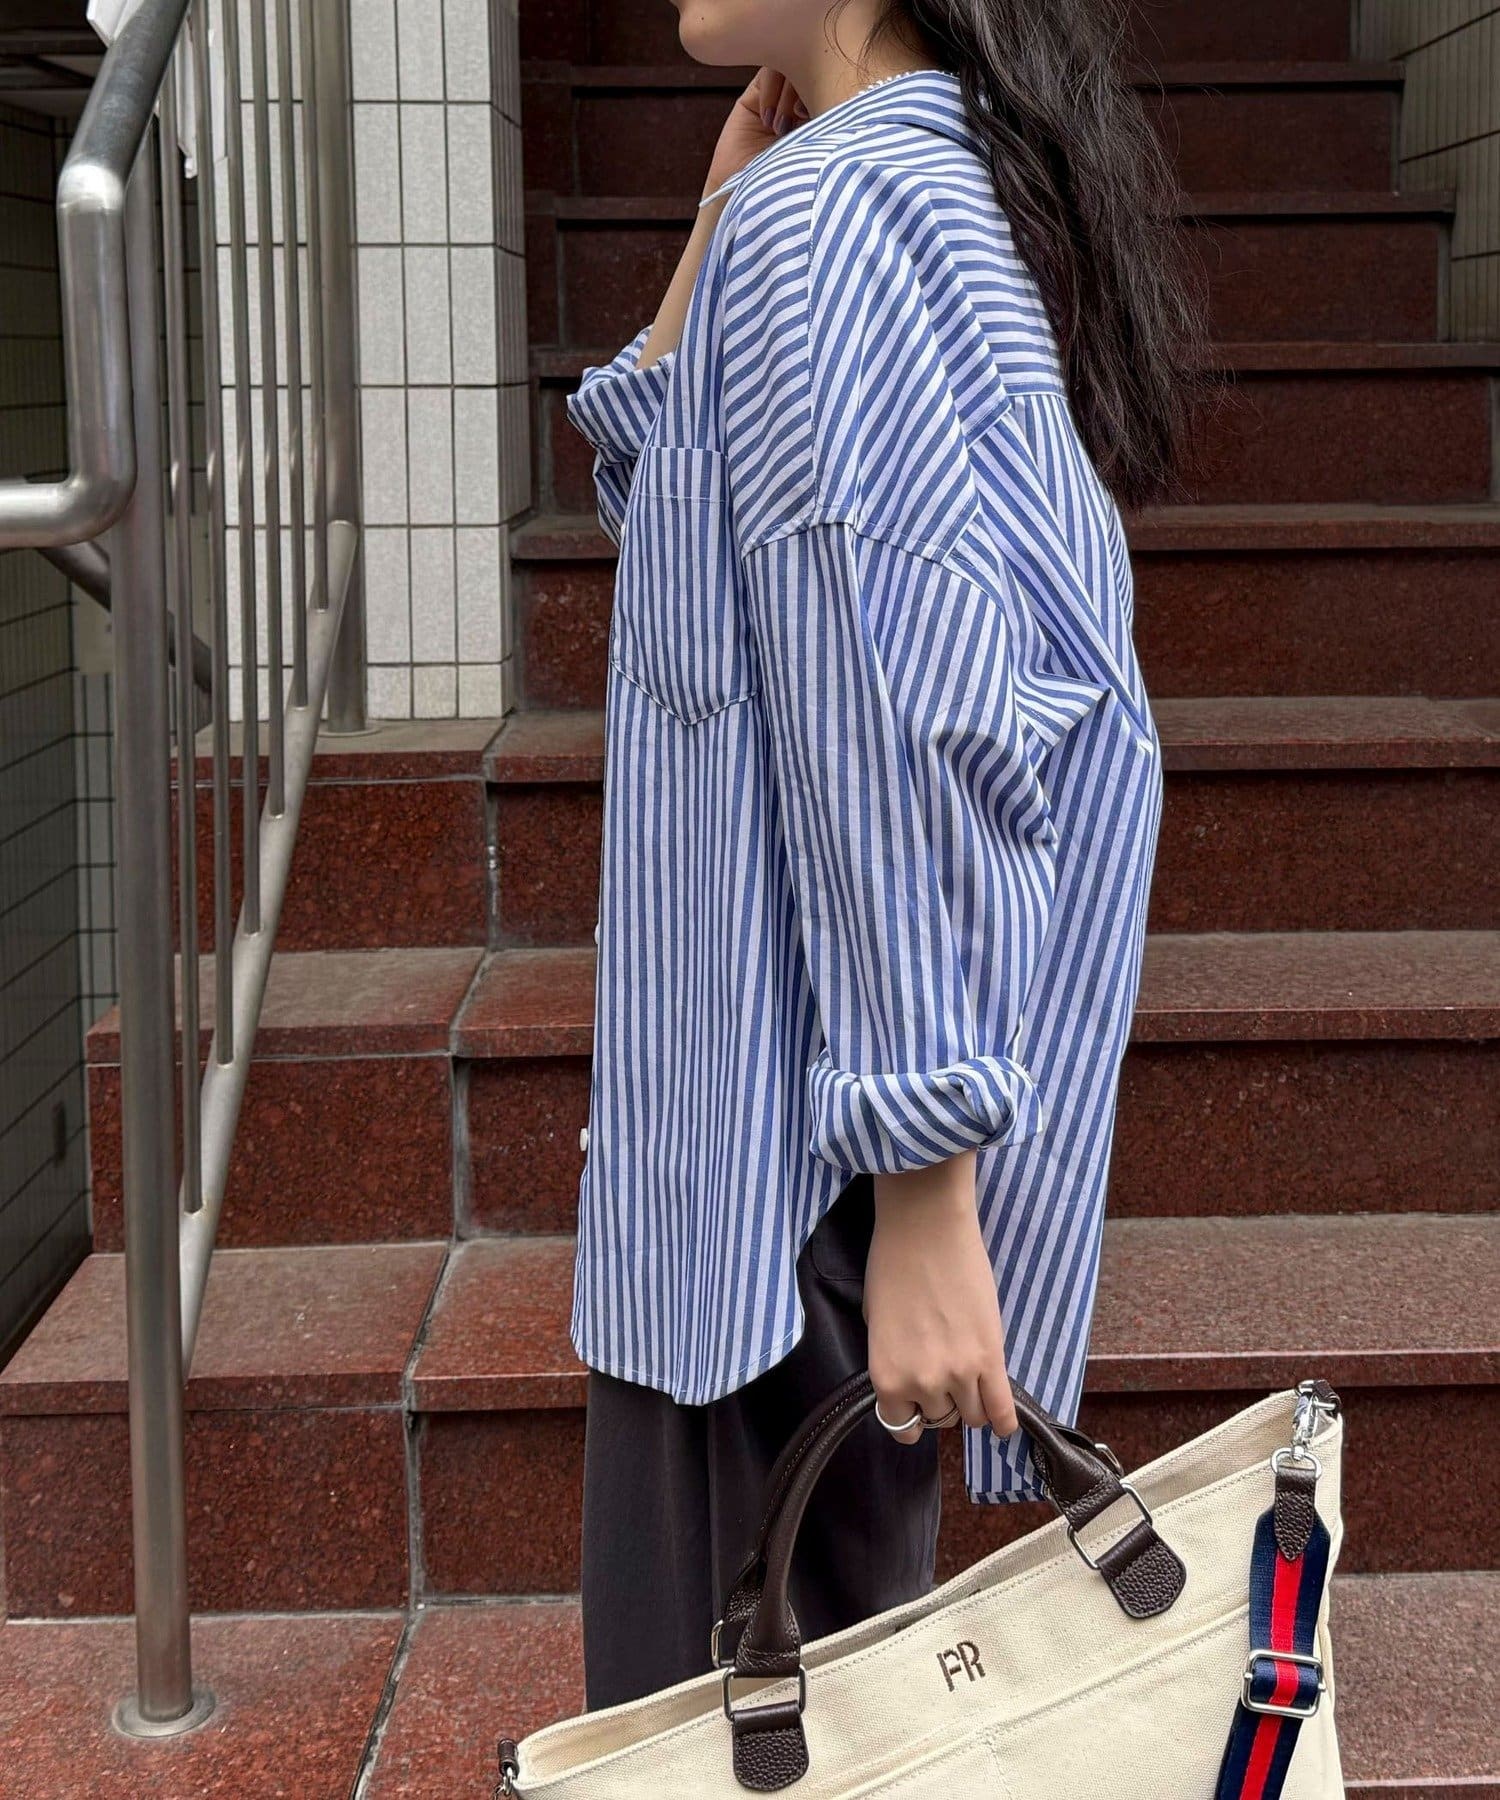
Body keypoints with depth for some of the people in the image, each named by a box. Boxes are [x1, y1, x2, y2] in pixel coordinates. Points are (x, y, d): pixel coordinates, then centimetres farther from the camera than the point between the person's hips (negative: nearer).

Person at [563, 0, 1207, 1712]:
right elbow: (666, 492, 24)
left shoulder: (826, 222, -17)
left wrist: (921, 1202, -23)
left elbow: (894, 738, -23)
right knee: (847, 1651, 19)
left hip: (793, 1142, -10)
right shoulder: (965, 195, 13)